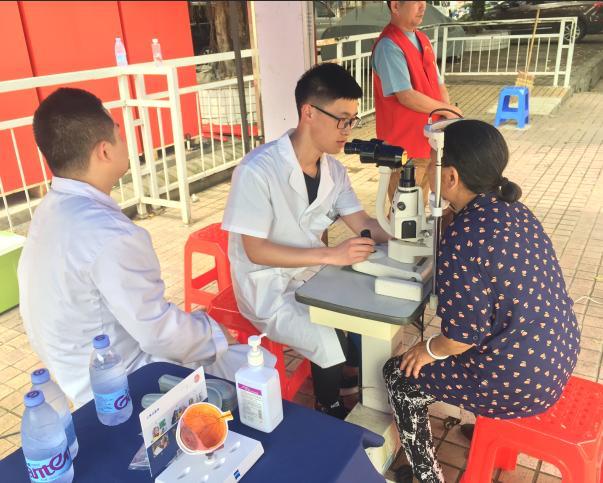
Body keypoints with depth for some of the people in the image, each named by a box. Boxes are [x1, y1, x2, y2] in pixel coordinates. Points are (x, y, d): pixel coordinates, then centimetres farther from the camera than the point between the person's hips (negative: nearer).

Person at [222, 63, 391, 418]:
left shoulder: (333, 168, -1)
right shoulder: (258, 172, -25)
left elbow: (362, 224, 1)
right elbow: (256, 251, -24)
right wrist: (331, 255, -30)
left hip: (312, 276, 7)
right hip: (270, 289, -7)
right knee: (335, 346, -23)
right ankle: (331, 411, 7)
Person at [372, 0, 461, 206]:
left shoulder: (423, 40, 11)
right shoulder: (388, 46, -17)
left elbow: (438, 84, 14)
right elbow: (407, 97, -22)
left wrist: (449, 117, -4)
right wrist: (448, 110, -11)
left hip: (429, 142, 8)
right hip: (404, 147, -8)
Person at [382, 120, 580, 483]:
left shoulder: (464, 240, -29)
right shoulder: (509, 209, -2)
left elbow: (464, 335, -24)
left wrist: (430, 349, -5)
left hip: (519, 377, -9)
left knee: (399, 374, 9)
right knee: (441, 346, 31)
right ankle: (482, 417, 48)